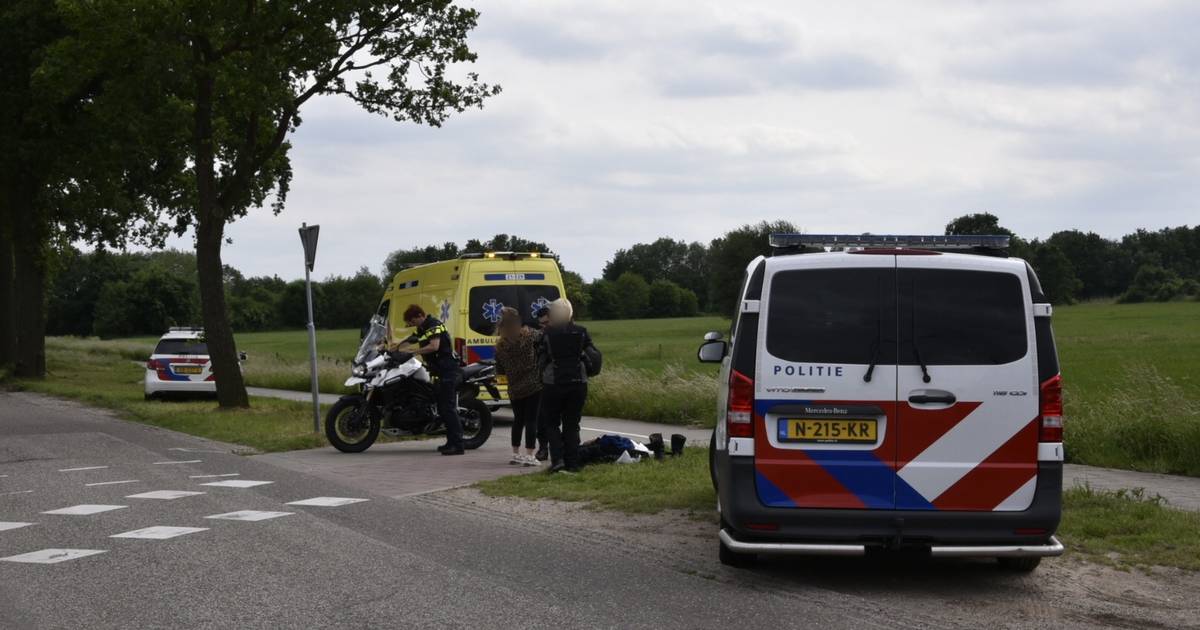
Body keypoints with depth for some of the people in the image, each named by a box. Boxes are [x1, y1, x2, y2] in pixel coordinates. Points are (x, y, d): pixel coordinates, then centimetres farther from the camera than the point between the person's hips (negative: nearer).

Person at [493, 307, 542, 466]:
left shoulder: (500, 346, 1)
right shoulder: (529, 336, -9)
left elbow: (499, 371, 7)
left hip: (514, 389, 3)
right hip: (533, 386, -3)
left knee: (518, 419, 18)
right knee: (531, 420, -1)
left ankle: (515, 454, 22)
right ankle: (529, 456, -6)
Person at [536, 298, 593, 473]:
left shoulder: (547, 333, -8)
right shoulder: (581, 332, -1)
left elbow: (541, 360, -4)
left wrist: (543, 371, 14)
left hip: (553, 384, -3)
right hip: (578, 383, 3)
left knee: (551, 423, 11)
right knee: (572, 424, 12)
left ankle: (558, 459, -5)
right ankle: (572, 463, 7)